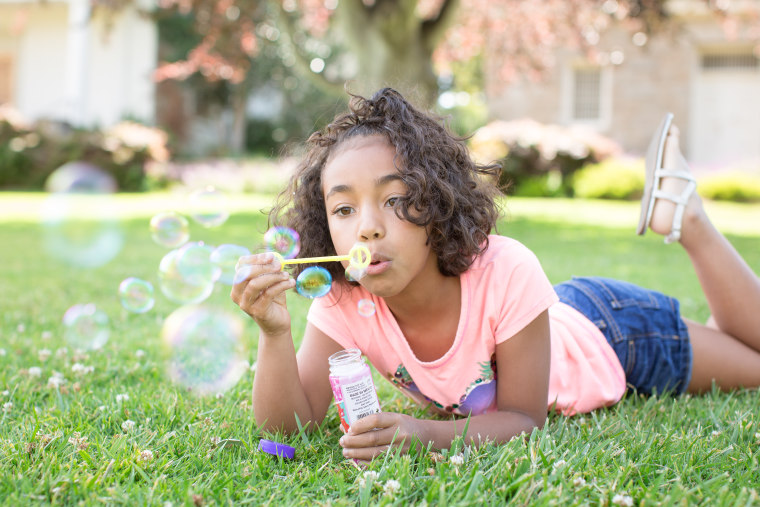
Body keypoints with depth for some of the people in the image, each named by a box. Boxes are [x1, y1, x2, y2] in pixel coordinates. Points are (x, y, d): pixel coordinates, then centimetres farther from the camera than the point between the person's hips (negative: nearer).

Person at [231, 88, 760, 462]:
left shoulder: (506, 273, -42)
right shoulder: (344, 303, -31)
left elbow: (525, 417, -30)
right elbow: (290, 426, -32)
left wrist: (427, 433, -48)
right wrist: (274, 332, -49)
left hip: (609, 336, -4)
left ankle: (687, 217, 24)